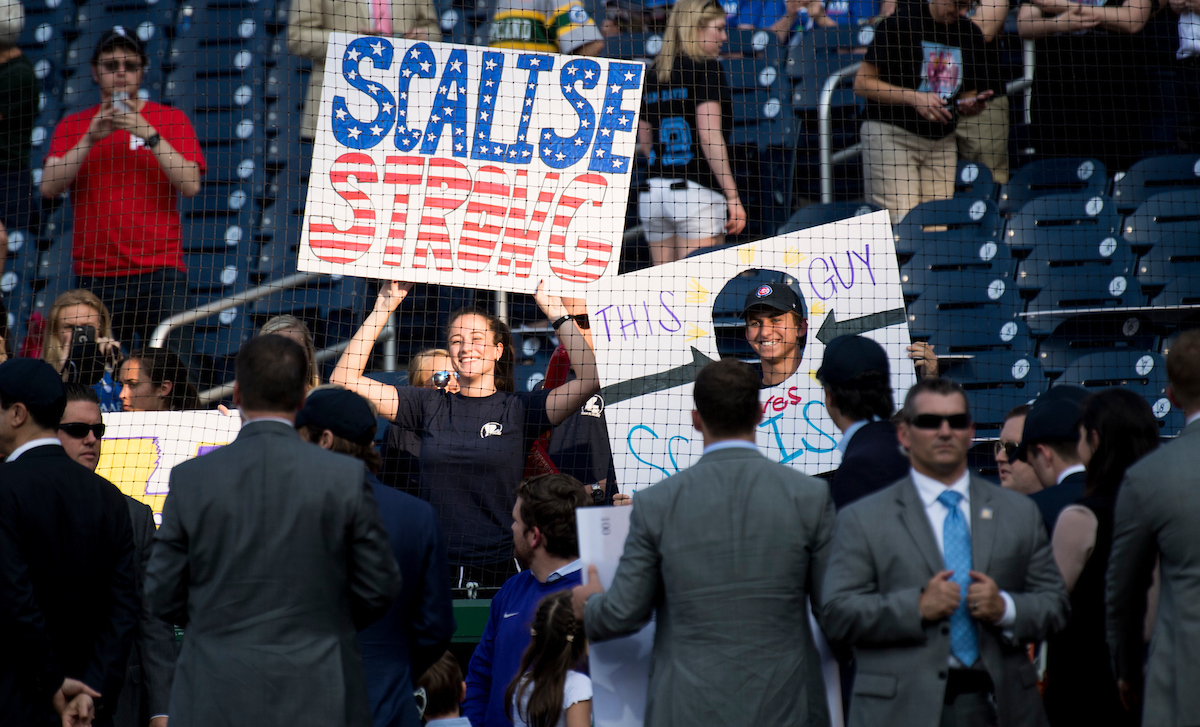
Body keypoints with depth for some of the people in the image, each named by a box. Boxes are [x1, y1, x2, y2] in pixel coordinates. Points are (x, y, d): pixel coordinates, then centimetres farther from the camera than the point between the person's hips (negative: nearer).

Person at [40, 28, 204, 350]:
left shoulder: (171, 120, 9)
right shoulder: (72, 126, 13)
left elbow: (191, 185, -3)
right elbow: (49, 187, 0)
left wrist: (149, 134, -11)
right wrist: (90, 139, -10)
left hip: (159, 272, -1)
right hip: (94, 274, 1)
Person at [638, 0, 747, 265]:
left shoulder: (652, 74, 15)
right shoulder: (706, 68, -4)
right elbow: (709, 136, -13)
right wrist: (733, 197, -13)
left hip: (652, 192, 7)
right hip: (696, 191, -7)